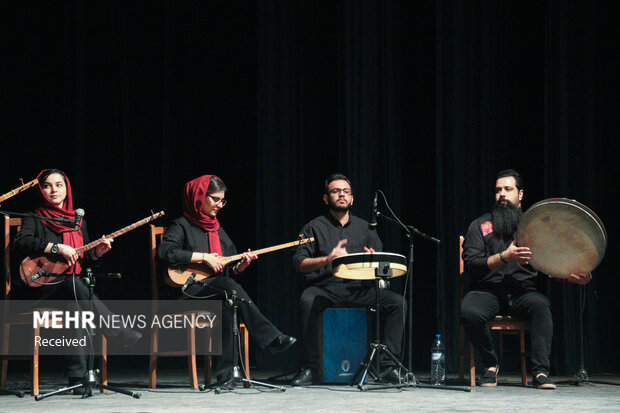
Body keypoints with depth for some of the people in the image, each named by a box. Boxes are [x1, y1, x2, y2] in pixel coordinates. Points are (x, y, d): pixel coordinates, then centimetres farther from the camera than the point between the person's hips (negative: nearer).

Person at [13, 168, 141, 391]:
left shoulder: (77, 221, 19)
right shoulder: (35, 219, 4)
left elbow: (84, 262, 21)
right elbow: (20, 244, -17)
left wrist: (96, 253, -1)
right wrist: (58, 248, -23)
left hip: (68, 287, 4)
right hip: (38, 288, -4)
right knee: (73, 285, -36)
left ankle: (76, 377, -38)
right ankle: (123, 336, -39)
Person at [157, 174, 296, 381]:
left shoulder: (218, 230, 25)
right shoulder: (182, 226, 4)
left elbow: (229, 271, 25)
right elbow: (164, 250, -17)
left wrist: (241, 265, 0)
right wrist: (204, 257, -15)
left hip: (219, 292, 5)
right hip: (189, 290, -5)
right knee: (229, 287, -34)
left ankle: (225, 373, -40)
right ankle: (271, 338, -35)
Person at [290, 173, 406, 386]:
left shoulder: (364, 227, 20)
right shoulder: (314, 228, 10)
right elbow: (299, 263, 0)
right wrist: (327, 259, -17)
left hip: (359, 288, 3)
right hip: (326, 287, -3)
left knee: (397, 302, -21)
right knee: (308, 300, -37)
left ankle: (389, 364, -18)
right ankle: (310, 368, -28)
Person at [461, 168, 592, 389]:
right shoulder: (481, 225, 10)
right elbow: (471, 265, -2)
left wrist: (571, 276, -10)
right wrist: (504, 257, -17)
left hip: (523, 291, 1)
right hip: (488, 291, -1)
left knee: (540, 304, -34)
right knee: (469, 312, -33)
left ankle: (540, 371, -33)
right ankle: (490, 365, -9)